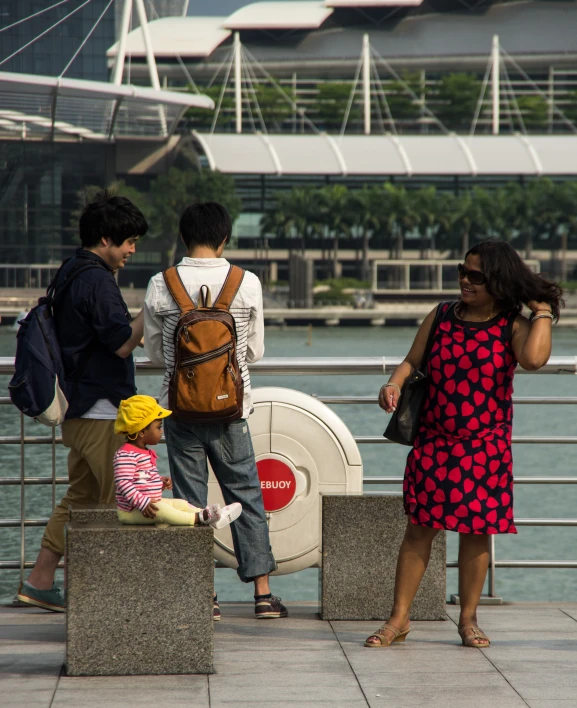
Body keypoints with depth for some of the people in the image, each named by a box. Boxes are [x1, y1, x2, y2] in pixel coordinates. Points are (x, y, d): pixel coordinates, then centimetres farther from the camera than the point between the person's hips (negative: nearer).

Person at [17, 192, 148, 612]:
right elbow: (123, 343, -19)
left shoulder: (69, 273, 14)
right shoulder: (97, 280, -17)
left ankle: (40, 582, 17)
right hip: (100, 412, -10)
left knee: (81, 496, 15)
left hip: (78, 409, 10)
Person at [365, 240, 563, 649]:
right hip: (432, 443, 2)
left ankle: (469, 619, 19)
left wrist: (543, 313, -14)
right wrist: (395, 383, -11)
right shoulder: (440, 318, 5)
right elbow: (413, 361, 9)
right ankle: (399, 619, 7)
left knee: (477, 532, 6)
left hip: (485, 447, -2)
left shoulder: (512, 327, -5)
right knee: (419, 528, 2)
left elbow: (534, 359, -26)